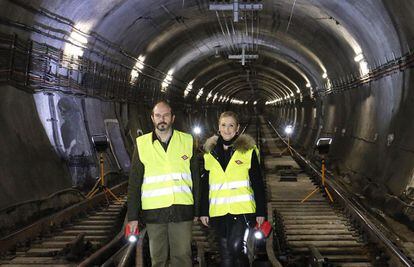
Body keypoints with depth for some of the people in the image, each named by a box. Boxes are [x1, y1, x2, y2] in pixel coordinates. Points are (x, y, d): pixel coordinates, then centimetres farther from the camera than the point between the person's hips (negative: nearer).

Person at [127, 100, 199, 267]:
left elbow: (195, 178, 9)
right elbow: (134, 183, 6)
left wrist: (198, 209, 6)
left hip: (182, 210, 0)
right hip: (153, 211, 1)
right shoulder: (142, 144, 6)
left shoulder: (187, 141, 6)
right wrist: (132, 216, 2)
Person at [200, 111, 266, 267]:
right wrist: (203, 211, 9)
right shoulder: (210, 152, 10)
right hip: (218, 212, 4)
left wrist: (261, 211, -2)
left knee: (235, 247, -18)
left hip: (242, 209, -4)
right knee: (225, 253, 8)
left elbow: (257, 183, 1)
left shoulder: (248, 150, 0)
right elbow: (204, 185, 13)